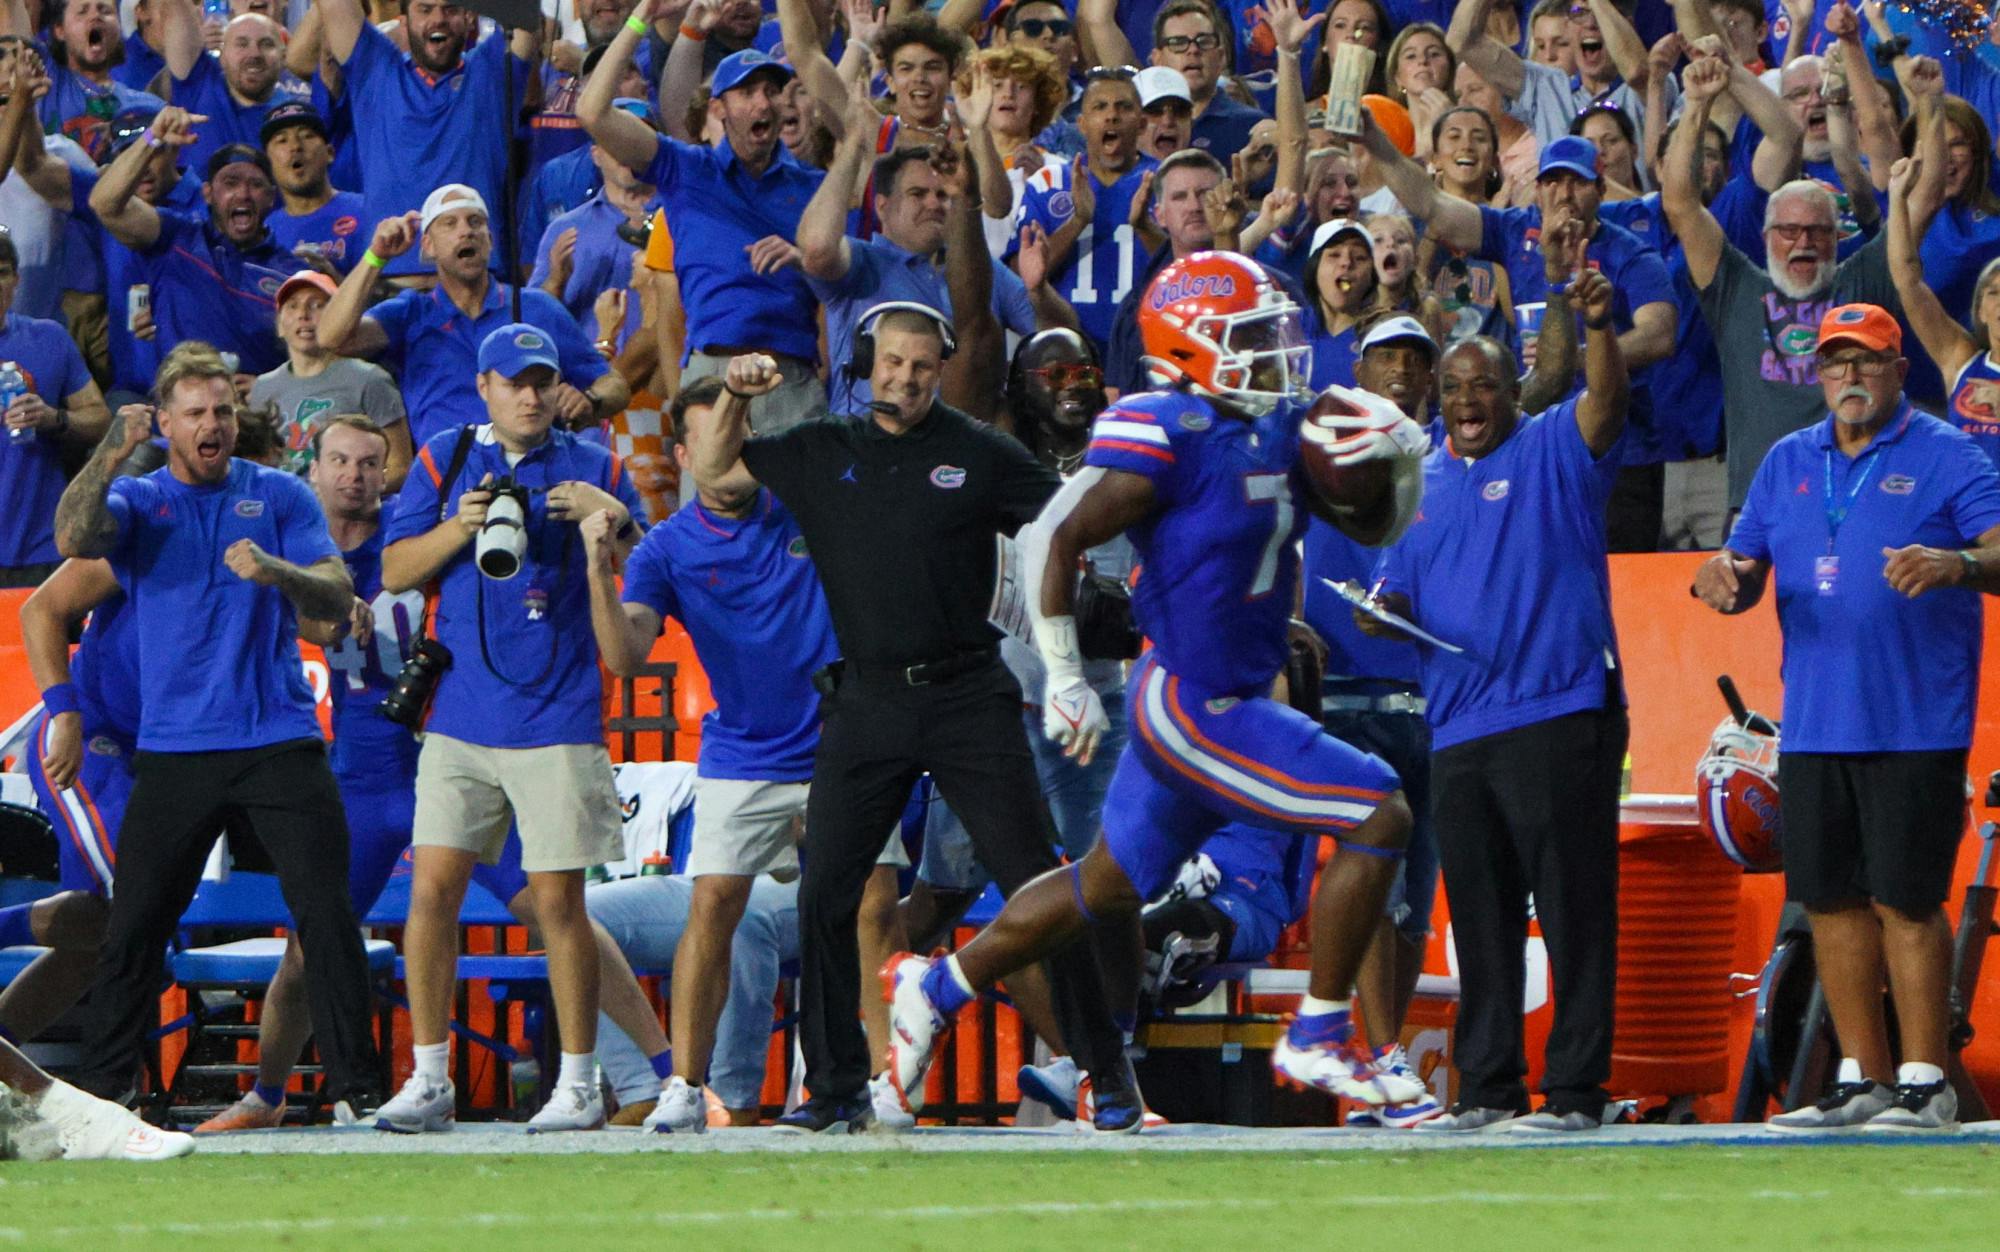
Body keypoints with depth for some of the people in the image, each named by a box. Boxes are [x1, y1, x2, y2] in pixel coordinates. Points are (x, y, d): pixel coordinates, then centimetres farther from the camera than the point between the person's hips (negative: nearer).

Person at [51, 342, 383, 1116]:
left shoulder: (280, 497, 9)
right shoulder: (139, 502, 7)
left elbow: (336, 597, -1)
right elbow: (74, 537, -14)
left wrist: (275, 571, -21)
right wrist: (109, 459, -31)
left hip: (278, 741, 0)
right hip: (174, 752, 0)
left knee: (326, 914, -6)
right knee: (134, 927, -1)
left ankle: (354, 1083, -1)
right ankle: (99, 1094, 5)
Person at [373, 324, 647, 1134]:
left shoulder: (594, 470, 7)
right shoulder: (445, 462, 10)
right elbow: (396, 572, 7)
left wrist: (613, 520, -12)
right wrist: (458, 528, -10)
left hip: (556, 723, -2)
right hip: (460, 719, 2)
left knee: (558, 899, -2)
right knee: (433, 888, -4)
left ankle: (579, 1084, 5)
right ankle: (429, 1080, 4)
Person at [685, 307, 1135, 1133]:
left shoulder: (979, 455, 3)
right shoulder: (821, 456, 10)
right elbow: (711, 472, 20)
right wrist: (735, 397, 4)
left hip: (966, 694, -3)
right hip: (866, 700, 3)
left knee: (1037, 889, -4)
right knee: (824, 895, -3)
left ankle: (1107, 1074, 3)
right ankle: (837, 1088, 9)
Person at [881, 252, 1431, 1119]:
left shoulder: (1281, 433, 8)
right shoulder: (1170, 437, -18)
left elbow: (1376, 527, 19)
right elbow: (1054, 538, -18)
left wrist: (1400, 460, -3)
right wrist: (1065, 679, -19)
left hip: (1228, 700, 9)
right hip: (1192, 706, -9)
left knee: (1110, 886, 20)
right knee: (1378, 818, -11)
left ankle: (938, 987, 35)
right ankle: (1317, 1040, -2)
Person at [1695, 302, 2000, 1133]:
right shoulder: (1788, 463, 16)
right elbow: (1745, 573, 19)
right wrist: (1723, 577, -5)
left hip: (1914, 724, -6)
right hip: (1812, 723, 6)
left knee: (1906, 901, -7)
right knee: (1831, 900, 7)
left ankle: (1926, 1082, 0)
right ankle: (1862, 1079, 16)